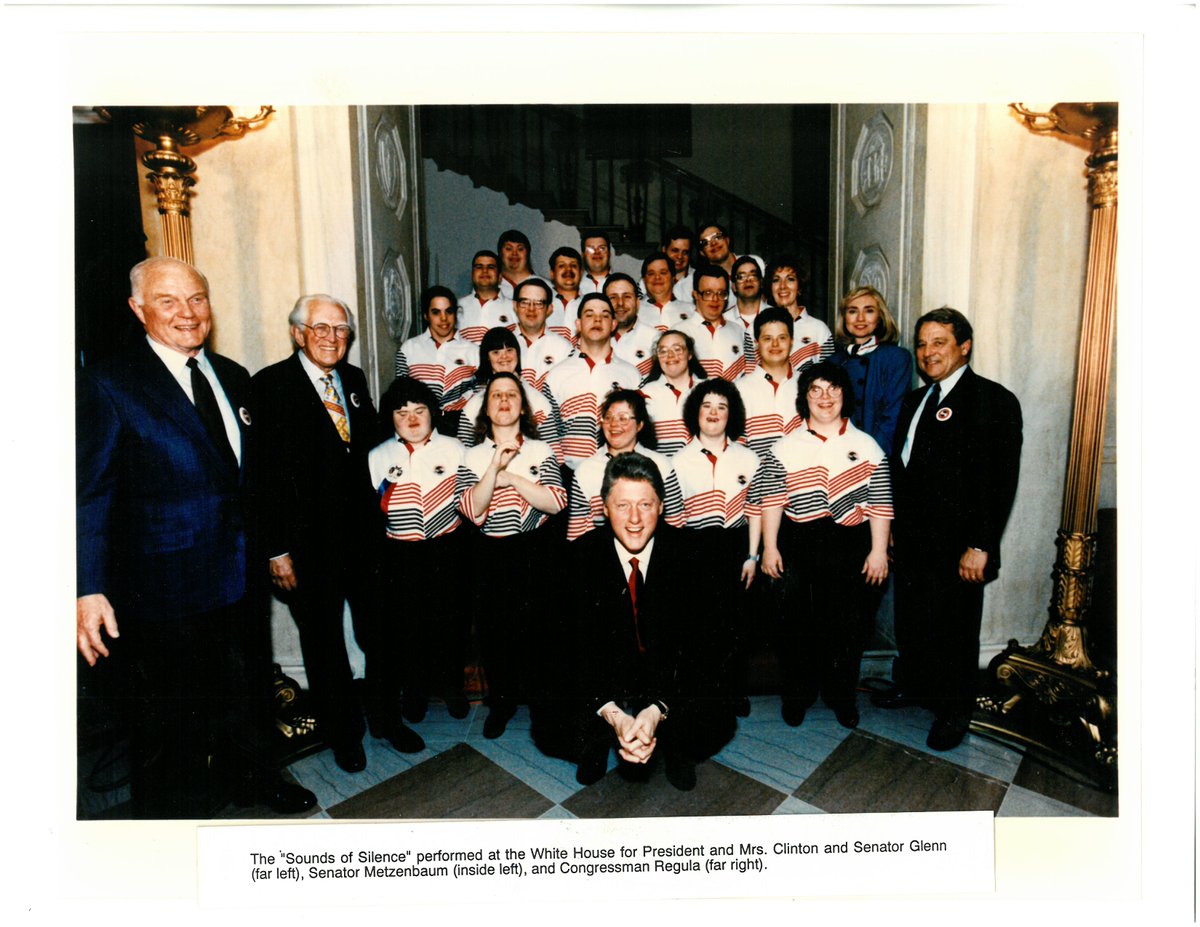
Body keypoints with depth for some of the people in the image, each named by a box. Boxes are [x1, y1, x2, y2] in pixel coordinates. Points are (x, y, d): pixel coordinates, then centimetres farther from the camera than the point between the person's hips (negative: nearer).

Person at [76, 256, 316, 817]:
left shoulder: (234, 378, 7)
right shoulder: (108, 385, -11)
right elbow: (92, 493, -15)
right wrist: (89, 589, -21)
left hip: (242, 577, 6)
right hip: (167, 588, -6)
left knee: (248, 691, 23)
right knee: (171, 714, 12)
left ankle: (254, 778, 47)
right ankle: (174, 812, 36)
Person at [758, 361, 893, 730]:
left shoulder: (866, 447, 5)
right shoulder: (785, 448, 3)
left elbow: (880, 504, 4)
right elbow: (771, 500, 2)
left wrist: (879, 550, -1)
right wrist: (769, 547, -2)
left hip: (851, 547, 1)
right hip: (798, 547, 0)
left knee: (848, 624, 8)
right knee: (797, 623, 6)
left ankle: (842, 696, 27)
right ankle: (797, 694, 24)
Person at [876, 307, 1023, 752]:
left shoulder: (994, 401, -10)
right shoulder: (914, 401, 14)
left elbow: (1001, 480, -15)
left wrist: (980, 546, -19)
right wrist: (893, 525, 12)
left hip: (956, 547, -6)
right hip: (911, 540, 7)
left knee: (954, 630, 7)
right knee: (910, 623, 18)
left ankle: (954, 711, 26)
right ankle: (911, 685, 39)